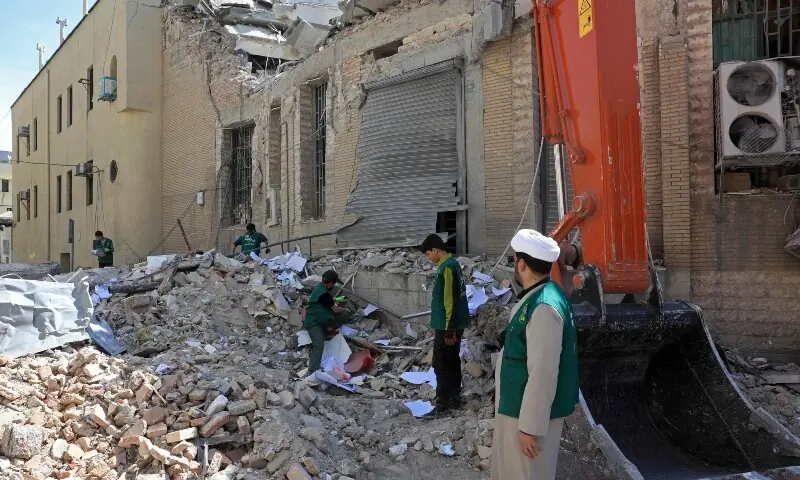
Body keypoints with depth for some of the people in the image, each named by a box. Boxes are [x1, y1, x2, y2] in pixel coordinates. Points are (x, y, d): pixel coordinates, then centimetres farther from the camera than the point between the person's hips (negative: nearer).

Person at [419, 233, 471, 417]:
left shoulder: (447, 267, -19)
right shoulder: (452, 264, 12)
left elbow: (450, 300, -22)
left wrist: (449, 328, -21)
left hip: (447, 326, -10)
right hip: (453, 324, 10)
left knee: (441, 364, -5)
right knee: (452, 361, 15)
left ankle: (442, 403, 0)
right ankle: (454, 397, 23)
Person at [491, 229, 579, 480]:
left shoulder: (544, 307, -27)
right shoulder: (536, 297, 5)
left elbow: (543, 374, -27)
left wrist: (530, 426, -22)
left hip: (530, 411, -9)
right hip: (516, 405, 9)